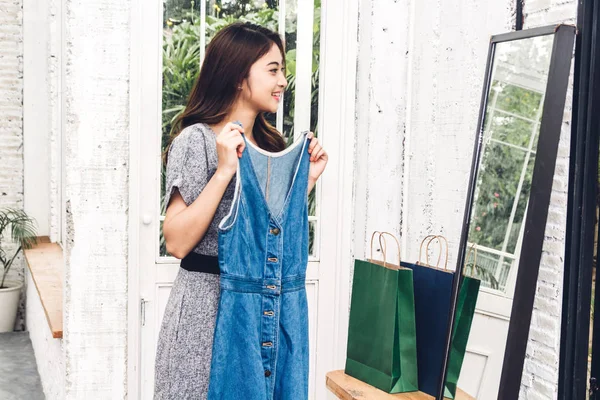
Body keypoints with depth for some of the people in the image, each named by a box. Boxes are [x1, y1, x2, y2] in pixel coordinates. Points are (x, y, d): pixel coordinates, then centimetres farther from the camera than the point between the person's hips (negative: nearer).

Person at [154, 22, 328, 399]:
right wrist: (225, 170, -24)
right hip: (208, 305, -6)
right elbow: (177, 242, -20)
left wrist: (308, 178, 3)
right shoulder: (196, 139, -13)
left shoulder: (271, 144, 8)